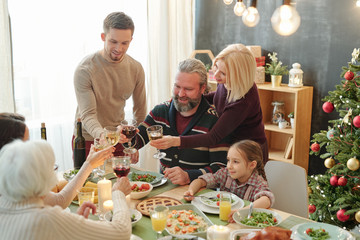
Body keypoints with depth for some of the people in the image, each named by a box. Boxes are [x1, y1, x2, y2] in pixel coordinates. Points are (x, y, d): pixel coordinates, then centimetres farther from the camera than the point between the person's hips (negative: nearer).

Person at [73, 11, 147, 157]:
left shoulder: (136, 69, -5)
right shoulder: (85, 70, -19)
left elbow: (140, 110, 6)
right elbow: (87, 114, -23)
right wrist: (101, 134, -43)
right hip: (88, 139, -3)